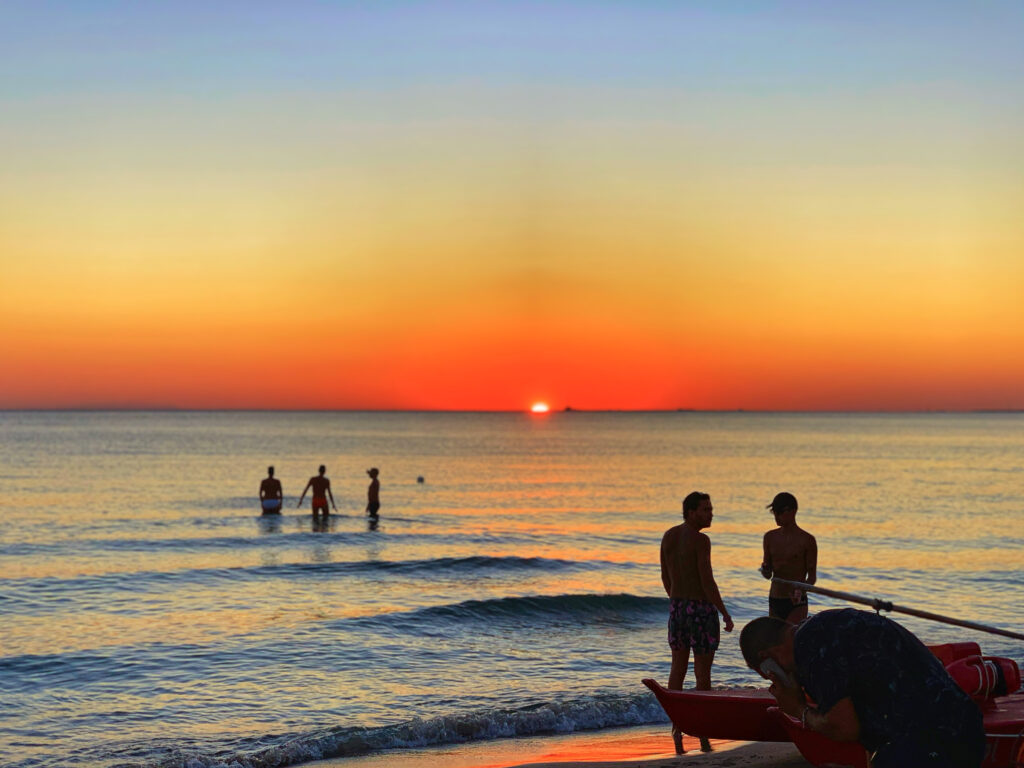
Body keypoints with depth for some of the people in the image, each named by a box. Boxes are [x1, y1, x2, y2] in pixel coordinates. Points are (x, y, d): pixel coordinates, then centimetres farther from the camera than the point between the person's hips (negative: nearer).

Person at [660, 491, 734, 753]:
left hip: (677, 607, 6)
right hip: (702, 610, -6)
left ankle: (676, 725, 8)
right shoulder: (701, 540, -17)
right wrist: (725, 614, -12)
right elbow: (707, 582, -20)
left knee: (678, 669, 15)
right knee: (702, 672, 2)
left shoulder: (668, 536, 5)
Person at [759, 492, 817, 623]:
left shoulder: (807, 540, -6)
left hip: (796, 603, -5)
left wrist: (801, 591, -23)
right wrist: (764, 570, -12)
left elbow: (812, 576, -4)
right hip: (774, 602, 5)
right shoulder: (770, 537, 8)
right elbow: (768, 575, 12)